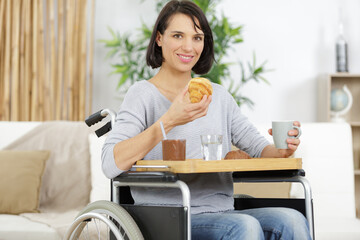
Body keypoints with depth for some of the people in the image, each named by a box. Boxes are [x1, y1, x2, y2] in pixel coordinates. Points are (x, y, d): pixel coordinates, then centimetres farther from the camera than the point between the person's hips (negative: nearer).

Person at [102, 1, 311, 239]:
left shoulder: (219, 96, 18)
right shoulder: (143, 94, 0)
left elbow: (259, 148, 13)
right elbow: (111, 165, -15)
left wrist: (281, 150, -11)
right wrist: (169, 121, -23)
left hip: (221, 215, 5)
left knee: (293, 221, -22)